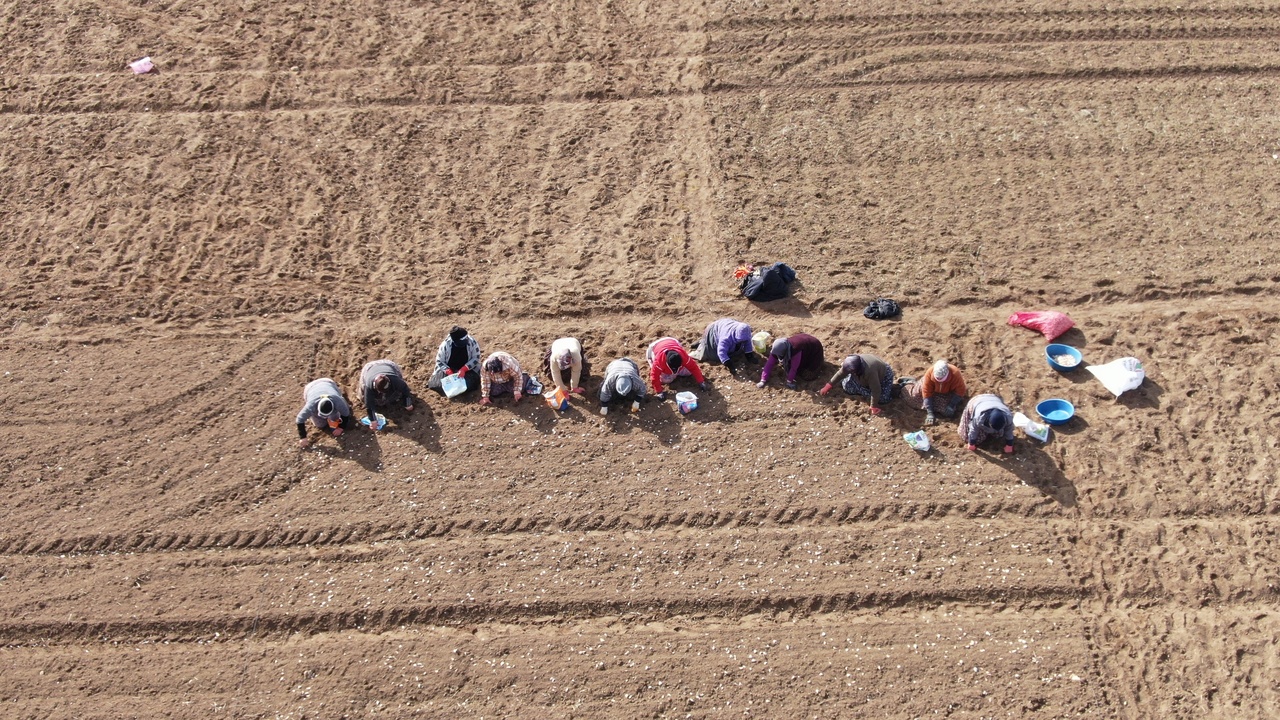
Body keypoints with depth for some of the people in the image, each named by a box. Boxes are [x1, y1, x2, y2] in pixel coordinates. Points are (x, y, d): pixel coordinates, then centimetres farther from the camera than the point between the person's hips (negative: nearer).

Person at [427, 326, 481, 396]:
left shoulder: (472, 342, -21)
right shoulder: (445, 344, -21)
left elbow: (476, 358, -10)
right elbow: (439, 361, -10)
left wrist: (464, 369, -25)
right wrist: (449, 372, -26)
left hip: (467, 369, 0)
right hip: (449, 369, 0)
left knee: (468, 385, -25)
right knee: (440, 385, -18)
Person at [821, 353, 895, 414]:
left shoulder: (870, 372, -49)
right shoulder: (851, 364, -31)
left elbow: (875, 390, -38)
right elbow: (840, 373, -12)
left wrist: (874, 406, -29)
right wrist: (829, 386, -11)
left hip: (884, 374, -5)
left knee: (882, 399, -18)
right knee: (847, 386, -6)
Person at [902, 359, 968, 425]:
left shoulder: (955, 373, -42)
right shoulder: (929, 373, -39)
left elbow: (960, 391, -31)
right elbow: (926, 392, -34)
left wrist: (951, 406, -41)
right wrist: (930, 413, -37)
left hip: (949, 392, 0)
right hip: (934, 390, 0)